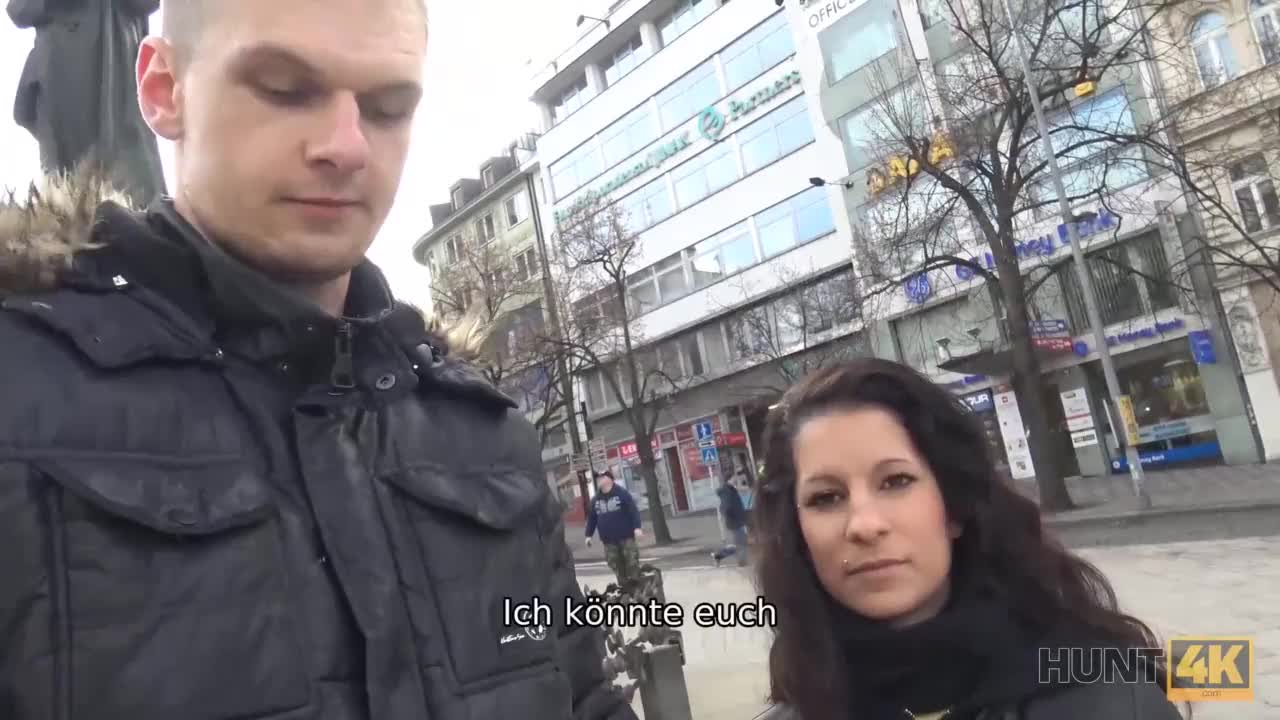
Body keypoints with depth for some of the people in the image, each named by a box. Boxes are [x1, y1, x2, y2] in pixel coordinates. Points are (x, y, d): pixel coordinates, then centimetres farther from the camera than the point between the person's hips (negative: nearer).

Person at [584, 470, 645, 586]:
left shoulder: (622, 493, -6)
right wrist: (589, 535, 11)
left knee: (632, 563, -2)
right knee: (616, 566, 6)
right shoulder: (595, 499, 10)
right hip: (608, 540, 5)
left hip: (626, 536, -5)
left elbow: (633, 510, -11)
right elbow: (592, 518, 14)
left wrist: (637, 527, -20)